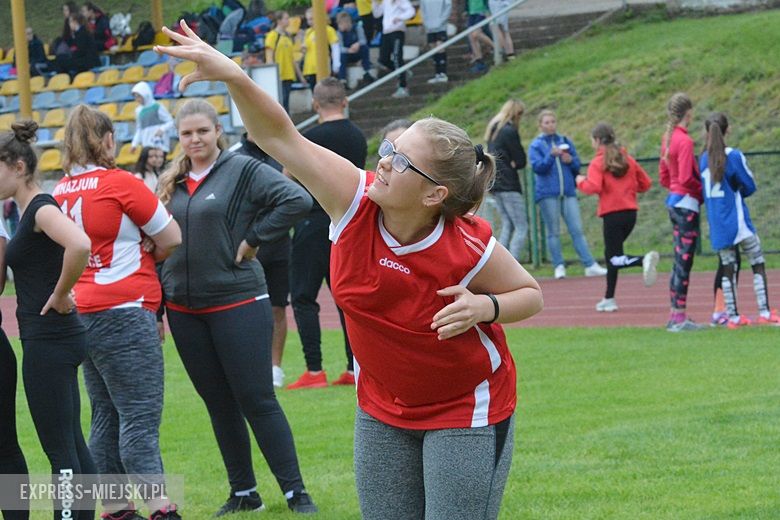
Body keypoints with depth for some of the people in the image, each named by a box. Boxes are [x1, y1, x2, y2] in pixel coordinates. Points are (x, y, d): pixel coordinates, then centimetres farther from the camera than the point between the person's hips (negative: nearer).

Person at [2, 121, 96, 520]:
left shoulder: (42, 209, -16)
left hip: (49, 341, -10)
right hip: (49, 341, 10)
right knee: (71, 444, 14)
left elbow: (79, 246, -36)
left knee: (60, 448, -7)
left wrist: (60, 294, -23)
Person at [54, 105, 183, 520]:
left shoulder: (61, 191, 7)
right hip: (124, 311, -7)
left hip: (84, 312, 7)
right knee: (141, 417, -8)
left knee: (106, 418, 12)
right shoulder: (120, 183, -11)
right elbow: (171, 238, -6)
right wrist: (148, 256, 13)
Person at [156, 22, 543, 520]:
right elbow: (282, 138, -17)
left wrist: (484, 307, -27)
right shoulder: (355, 202, -18)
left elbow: (530, 293, -6)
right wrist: (234, 77, -30)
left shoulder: (469, 246, -24)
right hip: (382, 410, 5)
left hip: (468, 413, -5)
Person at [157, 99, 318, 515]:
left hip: (237, 304, -6)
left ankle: (295, 493, 0)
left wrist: (253, 238, -16)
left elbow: (297, 200, -18)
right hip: (184, 310, 6)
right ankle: (243, 493, 20)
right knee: (219, 406, 11)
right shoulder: (172, 184, 11)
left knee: (257, 401, -5)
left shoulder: (243, 170, -7)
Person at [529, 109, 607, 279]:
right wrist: (551, 155, -22)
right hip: (548, 193, -2)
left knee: (577, 230, -3)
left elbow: (577, 166, 14)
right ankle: (559, 267, 4)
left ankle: (590, 265, -7)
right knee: (554, 232, 0)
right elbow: (537, 167, -9)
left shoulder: (566, 142, 13)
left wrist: (570, 160, -7)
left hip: (568, 193, 2)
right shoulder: (536, 145, 4)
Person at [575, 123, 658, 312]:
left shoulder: (598, 163, -6)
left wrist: (581, 182, 0)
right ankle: (609, 299, 21)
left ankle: (644, 260, -34)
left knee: (615, 259, -5)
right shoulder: (627, 159, 12)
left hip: (612, 214, -7)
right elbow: (646, 183, 13)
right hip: (630, 212, 7)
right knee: (611, 254, 19)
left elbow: (593, 187, -18)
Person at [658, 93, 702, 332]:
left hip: (674, 202, 9)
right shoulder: (685, 141, -17)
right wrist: (702, 192, -6)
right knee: (684, 263, -5)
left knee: (679, 262, 15)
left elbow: (663, 177, 15)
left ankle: (675, 316, 19)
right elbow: (686, 177, -21)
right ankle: (679, 318, -3)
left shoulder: (668, 138, 10)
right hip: (687, 203, -9)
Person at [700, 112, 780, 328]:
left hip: (717, 225, 5)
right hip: (737, 221, -5)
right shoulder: (734, 156, -11)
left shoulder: (703, 159, 3)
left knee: (728, 269, 9)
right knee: (758, 264, 3)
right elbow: (750, 186, -4)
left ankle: (733, 316, 8)